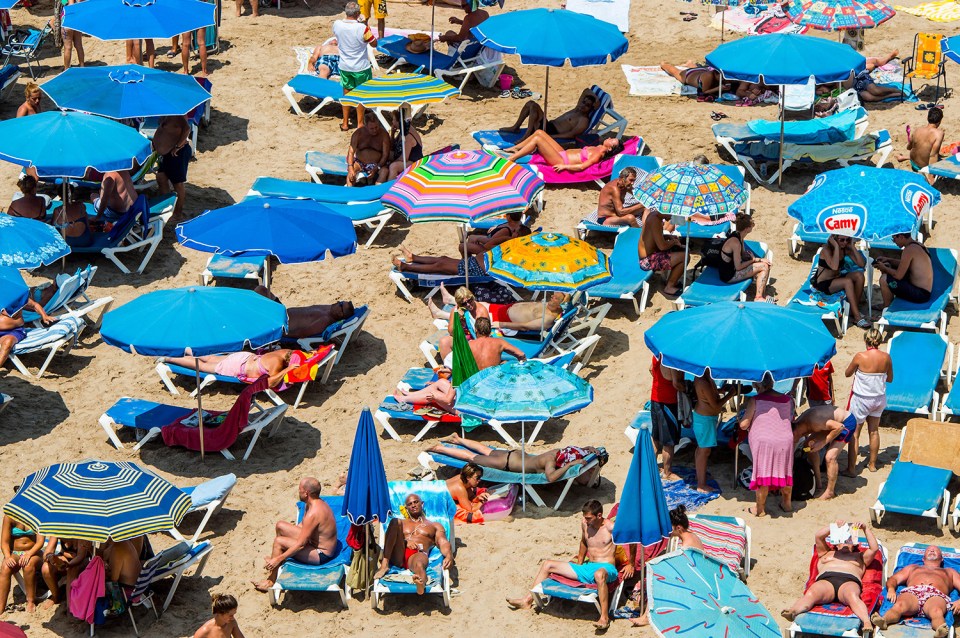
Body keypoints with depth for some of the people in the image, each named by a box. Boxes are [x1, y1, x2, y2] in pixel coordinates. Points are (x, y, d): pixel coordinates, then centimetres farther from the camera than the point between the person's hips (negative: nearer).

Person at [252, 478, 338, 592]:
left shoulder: (313, 513, -31)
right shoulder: (317, 502, 0)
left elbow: (300, 544, -28)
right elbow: (302, 525, 15)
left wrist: (278, 559, -22)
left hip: (321, 555, -10)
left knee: (278, 541, -17)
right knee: (280, 525, 9)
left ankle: (271, 581, -5)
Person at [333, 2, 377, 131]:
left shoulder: (337, 25, -12)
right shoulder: (362, 28, -25)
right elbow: (374, 43, -11)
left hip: (344, 66, 4)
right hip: (361, 67, -4)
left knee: (346, 93, 18)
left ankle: (345, 123, 25)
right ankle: (360, 124, 19)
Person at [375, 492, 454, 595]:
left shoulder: (435, 526, 30)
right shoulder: (401, 523, 35)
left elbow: (443, 543, 11)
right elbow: (389, 539, 16)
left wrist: (449, 556, -14)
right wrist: (405, 542, -6)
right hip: (398, 555, 3)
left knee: (419, 564, -43)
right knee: (394, 521, -21)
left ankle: (421, 582, -84)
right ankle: (384, 565, -37)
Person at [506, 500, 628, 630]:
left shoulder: (610, 527, -12)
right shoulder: (585, 524, 8)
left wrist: (631, 565, -6)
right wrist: (579, 563, 30)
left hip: (607, 568, -8)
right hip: (587, 567, 8)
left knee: (599, 574, -48)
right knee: (547, 565, 7)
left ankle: (604, 617, -49)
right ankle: (528, 600, 4)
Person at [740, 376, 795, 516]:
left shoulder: (755, 401, -9)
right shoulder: (788, 400, 5)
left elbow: (743, 425, -7)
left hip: (763, 442, -4)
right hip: (785, 440, 4)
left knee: (763, 475, 6)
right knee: (784, 472, 20)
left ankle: (760, 509, 15)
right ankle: (787, 503, 34)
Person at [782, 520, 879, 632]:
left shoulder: (859, 557, 41)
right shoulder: (827, 554, 43)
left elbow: (874, 548, 27)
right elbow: (818, 537, 30)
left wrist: (866, 529, 25)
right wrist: (835, 526, 28)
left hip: (849, 582, -1)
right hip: (825, 580, 1)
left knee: (852, 597, -41)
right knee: (810, 594, -38)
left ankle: (867, 623, -68)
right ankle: (792, 612, -67)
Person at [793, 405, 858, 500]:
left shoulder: (812, 422, -35)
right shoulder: (798, 422, -8)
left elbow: (840, 427, -29)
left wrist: (823, 443, -24)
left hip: (846, 422, -9)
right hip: (834, 420, 9)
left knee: (830, 457, -18)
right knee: (810, 446, 10)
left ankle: (830, 492, -1)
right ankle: (818, 482, 21)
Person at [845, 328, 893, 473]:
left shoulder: (860, 357, -20)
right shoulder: (886, 357, -8)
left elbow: (847, 374, -4)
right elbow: (890, 379, 5)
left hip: (861, 399, -4)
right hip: (879, 398, 4)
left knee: (854, 433, 5)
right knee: (874, 431, 19)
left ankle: (851, 467, 3)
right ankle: (872, 464, 29)